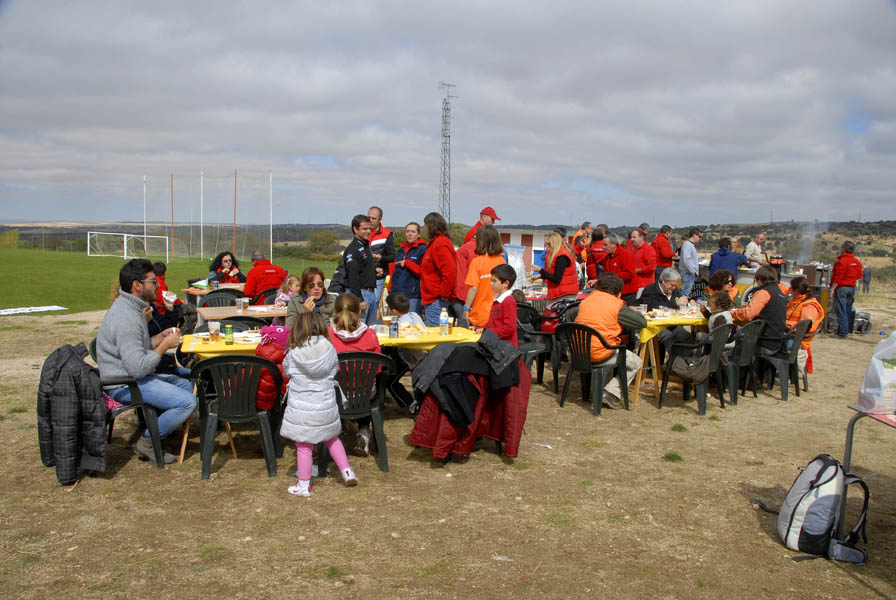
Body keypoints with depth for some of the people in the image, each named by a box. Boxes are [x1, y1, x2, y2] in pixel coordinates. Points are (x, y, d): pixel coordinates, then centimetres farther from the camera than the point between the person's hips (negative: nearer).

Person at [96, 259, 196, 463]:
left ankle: (150, 429, 15)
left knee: (186, 384, 18)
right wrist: (165, 345, -17)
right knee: (187, 402, -20)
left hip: (132, 375, 11)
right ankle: (146, 442, -3)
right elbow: (138, 368, -28)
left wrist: (161, 337, 4)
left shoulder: (131, 308, 8)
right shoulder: (126, 319, -25)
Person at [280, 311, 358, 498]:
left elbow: (287, 372, 4)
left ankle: (304, 486, 19)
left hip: (301, 410, -3)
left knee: (303, 447, 8)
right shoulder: (330, 349, -8)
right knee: (331, 439, 25)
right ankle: (346, 471, 28)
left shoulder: (293, 355, -13)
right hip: (326, 407, 3)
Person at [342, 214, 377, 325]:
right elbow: (352, 276, -20)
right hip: (360, 293, -10)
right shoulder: (352, 249, -13)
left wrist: (375, 270, 13)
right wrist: (359, 299, -23)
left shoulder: (366, 246, 17)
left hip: (371, 292, 10)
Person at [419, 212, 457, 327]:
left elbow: (450, 272, -24)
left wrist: (443, 294, -19)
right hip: (431, 299, 10)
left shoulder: (440, 244, -15)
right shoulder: (435, 243, 18)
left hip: (437, 301, -10)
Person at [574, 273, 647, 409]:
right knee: (635, 363, 13)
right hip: (600, 353, -7)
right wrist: (633, 311, 19)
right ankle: (611, 393, -1)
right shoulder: (617, 305, -6)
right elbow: (642, 322, -2)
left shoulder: (585, 301, 11)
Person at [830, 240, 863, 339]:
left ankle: (842, 333, -7)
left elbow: (837, 277, -18)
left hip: (841, 287, -8)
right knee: (848, 310, 14)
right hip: (852, 288, 8)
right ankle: (847, 330, 20)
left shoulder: (842, 261, -15)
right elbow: (859, 276, 16)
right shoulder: (857, 262, 9)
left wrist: (832, 289, -14)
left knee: (841, 311, -6)